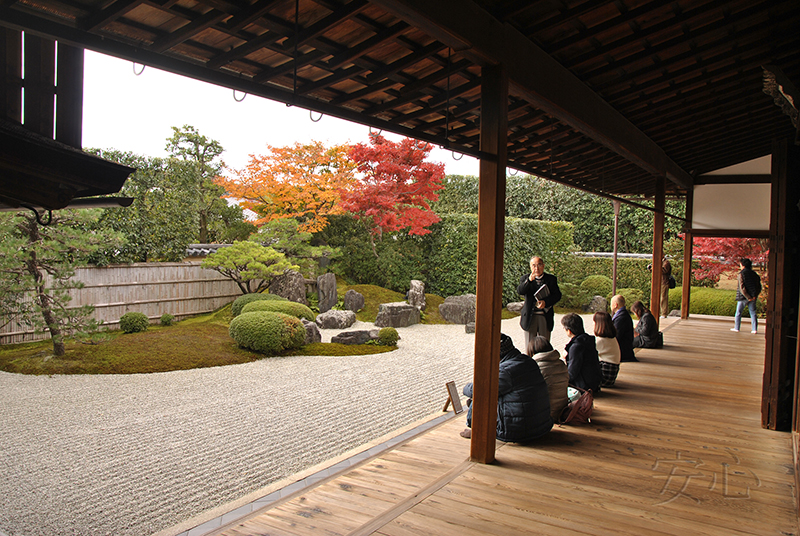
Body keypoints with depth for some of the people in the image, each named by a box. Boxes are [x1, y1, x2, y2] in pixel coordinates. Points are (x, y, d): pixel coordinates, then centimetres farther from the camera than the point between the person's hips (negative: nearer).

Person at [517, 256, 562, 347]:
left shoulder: (551, 279, 8)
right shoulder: (525, 278, 5)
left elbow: (557, 295, 2)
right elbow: (520, 291, -13)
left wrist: (546, 302, -15)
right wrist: (529, 280, -29)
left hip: (545, 316, 1)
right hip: (530, 316, -1)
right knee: (530, 345, 3)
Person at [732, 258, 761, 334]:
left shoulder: (741, 274, -9)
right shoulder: (754, 274, 8)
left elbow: (742, 287, -17)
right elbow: (759, 287, 7)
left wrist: (748, 297, -14)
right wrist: (755, 296, -2)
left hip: (743, 297, -5)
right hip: (753, 297, 5)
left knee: (738, 312, 8)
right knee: (753, 313, 7)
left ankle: (736, 327, 13)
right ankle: (754, 329, 3)